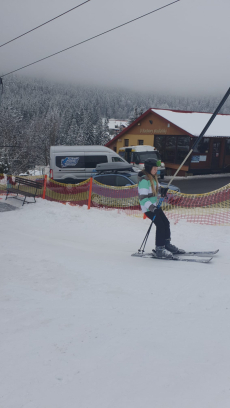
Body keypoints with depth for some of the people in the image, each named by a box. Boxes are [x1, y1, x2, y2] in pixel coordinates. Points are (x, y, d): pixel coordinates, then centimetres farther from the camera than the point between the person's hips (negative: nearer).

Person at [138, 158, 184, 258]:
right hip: (148, 207, -10)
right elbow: (143, 197, -25)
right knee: (160, 225, -14)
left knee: (166, 223, 12)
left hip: (155, 205, 10)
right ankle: (159, 249, -7)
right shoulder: (144, 180, -21)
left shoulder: (153, 177, 9)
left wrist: (162, 190, 0)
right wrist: (152, 208, -31)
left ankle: (167, 244, 26)